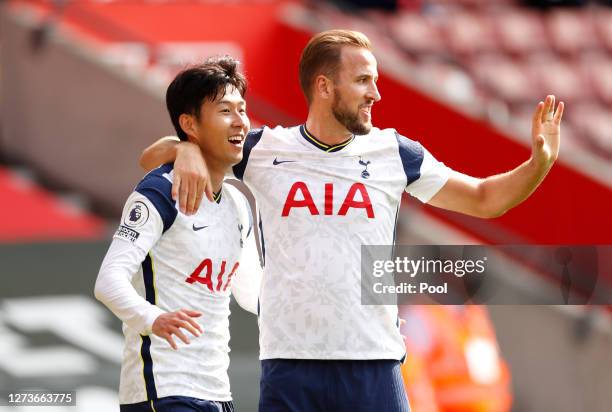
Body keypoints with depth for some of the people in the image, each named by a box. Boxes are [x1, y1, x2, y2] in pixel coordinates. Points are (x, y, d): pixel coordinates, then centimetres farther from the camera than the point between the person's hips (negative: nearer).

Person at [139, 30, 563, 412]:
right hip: (289, 363, -1)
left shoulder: (393, 152, 7)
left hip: (375, 363, 1)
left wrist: (539, 163, -3)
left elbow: (484, 199, 15)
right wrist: (186, 150, -13)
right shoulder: (264, 150, 3)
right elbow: (152, 158, 11)